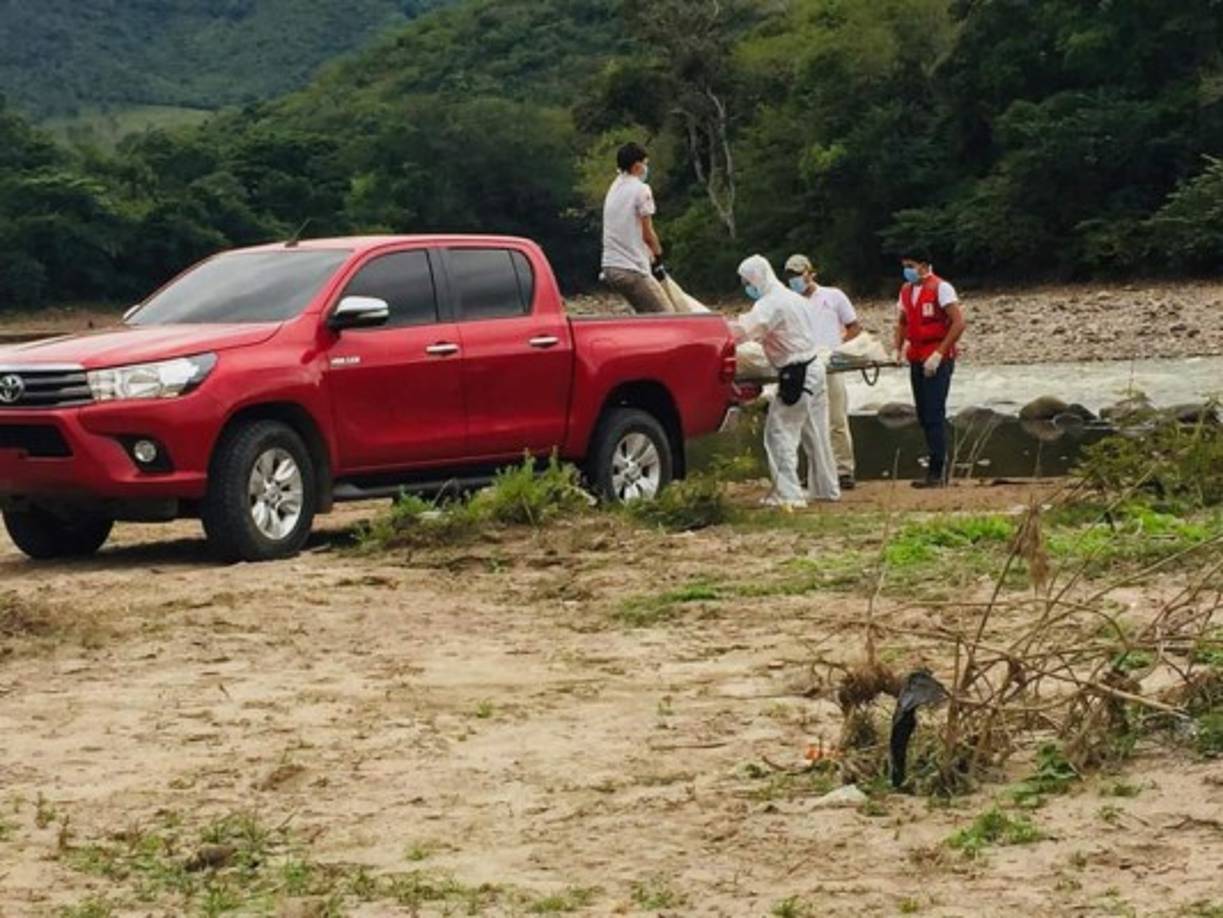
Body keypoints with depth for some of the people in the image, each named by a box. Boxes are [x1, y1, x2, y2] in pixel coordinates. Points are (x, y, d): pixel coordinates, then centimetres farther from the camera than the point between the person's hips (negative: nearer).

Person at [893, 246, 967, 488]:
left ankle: (936, 472, -7)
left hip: (938, 361, -8)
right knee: (924, 416, 9)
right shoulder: (906, 291, 13)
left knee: (934, 416, -9)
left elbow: (958, 323, -15)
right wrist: (898, 350, 7)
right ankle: (939, 468, 17)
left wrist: (938, 354, -19)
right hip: (917, 360, 8)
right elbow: (902, 322, 24)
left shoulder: (940, 288, -10)